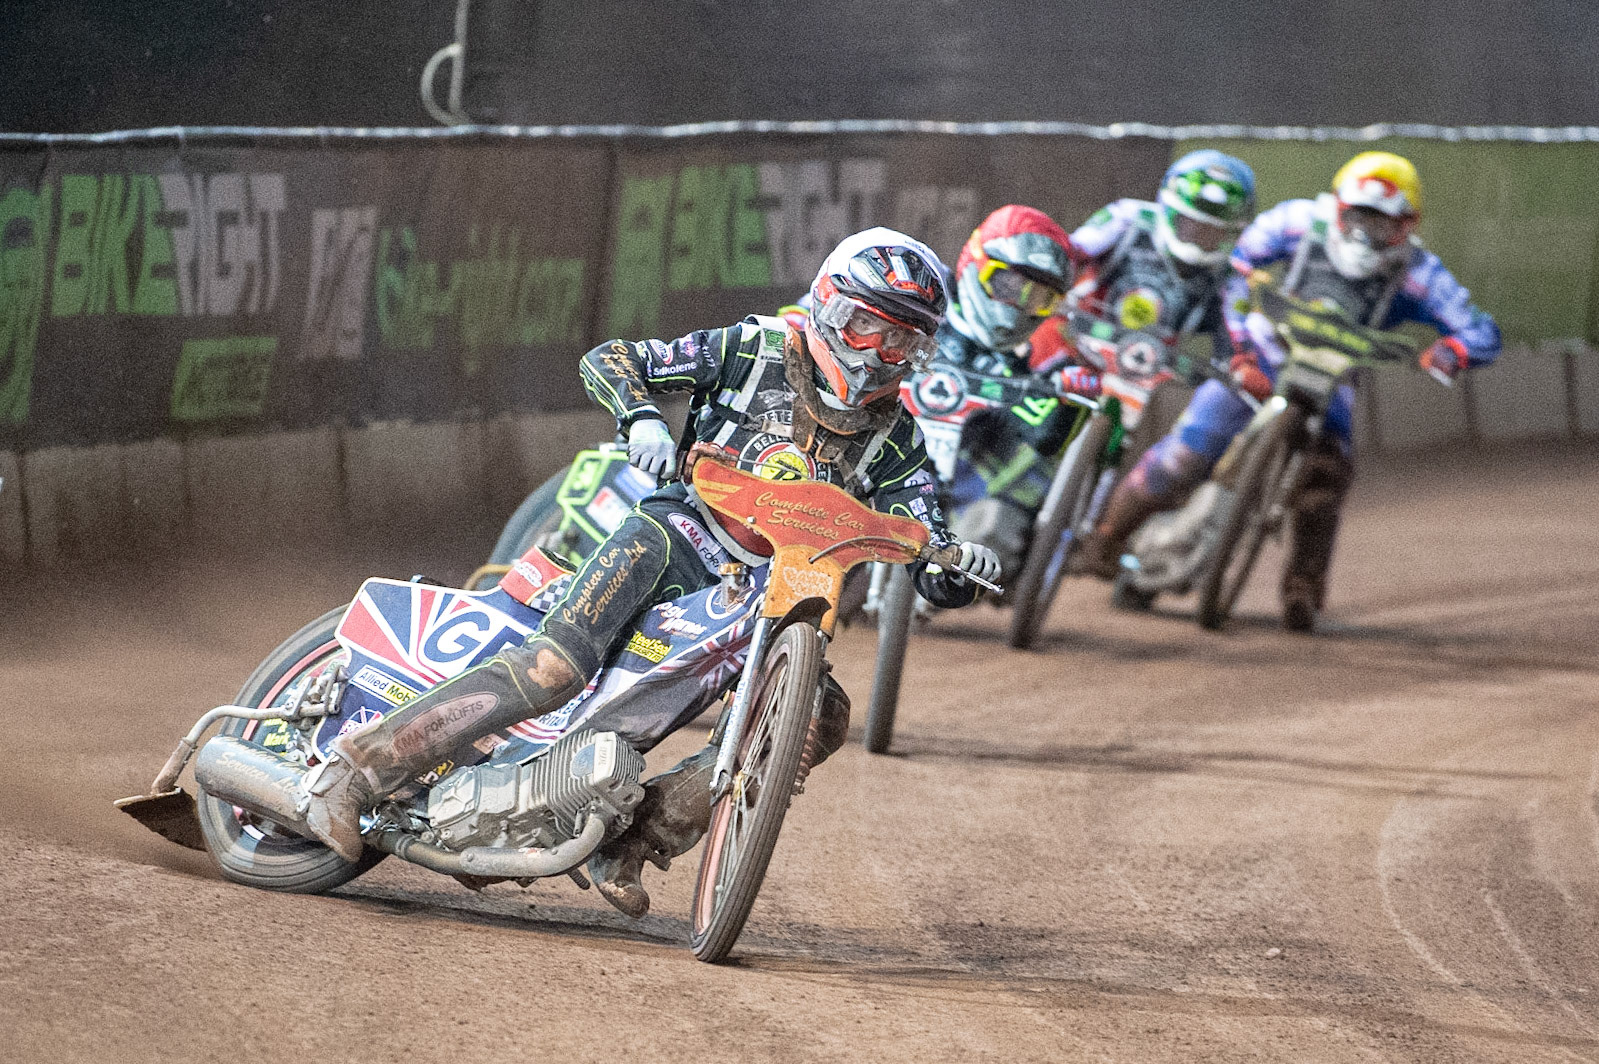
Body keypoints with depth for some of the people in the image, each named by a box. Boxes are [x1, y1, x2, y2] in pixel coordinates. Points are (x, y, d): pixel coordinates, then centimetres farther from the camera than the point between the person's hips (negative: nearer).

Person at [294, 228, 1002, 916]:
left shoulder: (894, 438, 9)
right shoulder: (755, 351, 1)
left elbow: (930, 577, 6)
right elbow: (607, 361, 1)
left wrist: (960, 566, -18)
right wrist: (641, 417, -20)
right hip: (679, 540, -4)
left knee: (824, 717, -22)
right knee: (554, 668, -29)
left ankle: (636, 835, -15)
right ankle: (358, 767, -26)